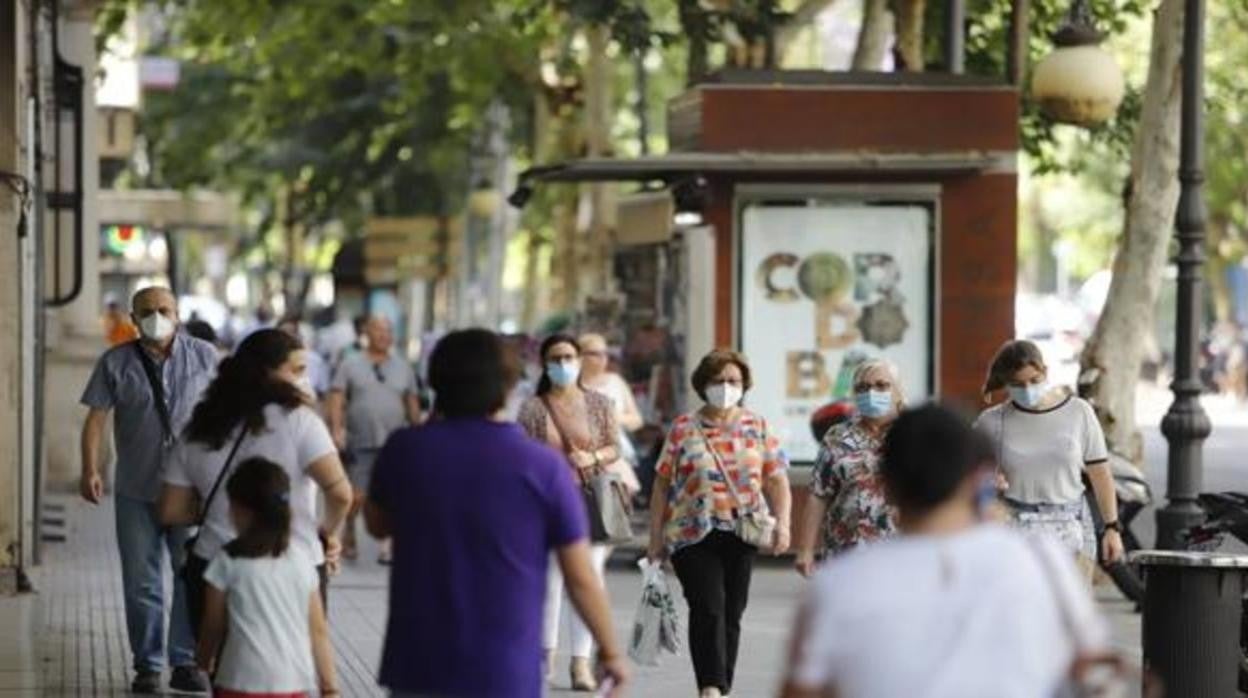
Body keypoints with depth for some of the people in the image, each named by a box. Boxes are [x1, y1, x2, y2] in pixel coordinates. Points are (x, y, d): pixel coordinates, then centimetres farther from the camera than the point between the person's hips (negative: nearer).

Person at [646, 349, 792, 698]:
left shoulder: (757, 427, 9)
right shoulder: (683, 429, 4)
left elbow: (777, 480, 6)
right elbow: (662, 485, 6)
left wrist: (782, 523, -9)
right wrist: (656, 538, 3)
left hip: (741, 535, 2)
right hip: (694, 535, -2)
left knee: (732, 613, 6)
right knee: (708, 609, -15)